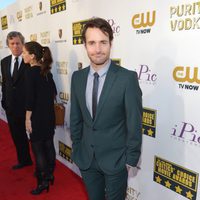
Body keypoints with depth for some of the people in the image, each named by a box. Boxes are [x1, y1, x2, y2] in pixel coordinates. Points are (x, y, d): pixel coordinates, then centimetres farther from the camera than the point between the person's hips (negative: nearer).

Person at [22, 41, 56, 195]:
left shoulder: (31, 71, -16)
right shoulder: (46, 70, 5)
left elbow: (30, 97, -18)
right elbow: (53, 91, 12)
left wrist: (28, 118, -13)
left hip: (37, 116, -7)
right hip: (49, 114, 8)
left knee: (38, 148, 4)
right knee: (48, 144, 16)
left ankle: (43, 181, 13)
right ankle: (49, 174, 30)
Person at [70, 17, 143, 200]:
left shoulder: (127, 78, -17)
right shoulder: (77, 77, -3)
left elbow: (134, 123, -13)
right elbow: (75, 117, 5)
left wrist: (131, 159, -9)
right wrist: (76, 148, 7)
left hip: (115, 159, -4)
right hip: (85, 158, 4)